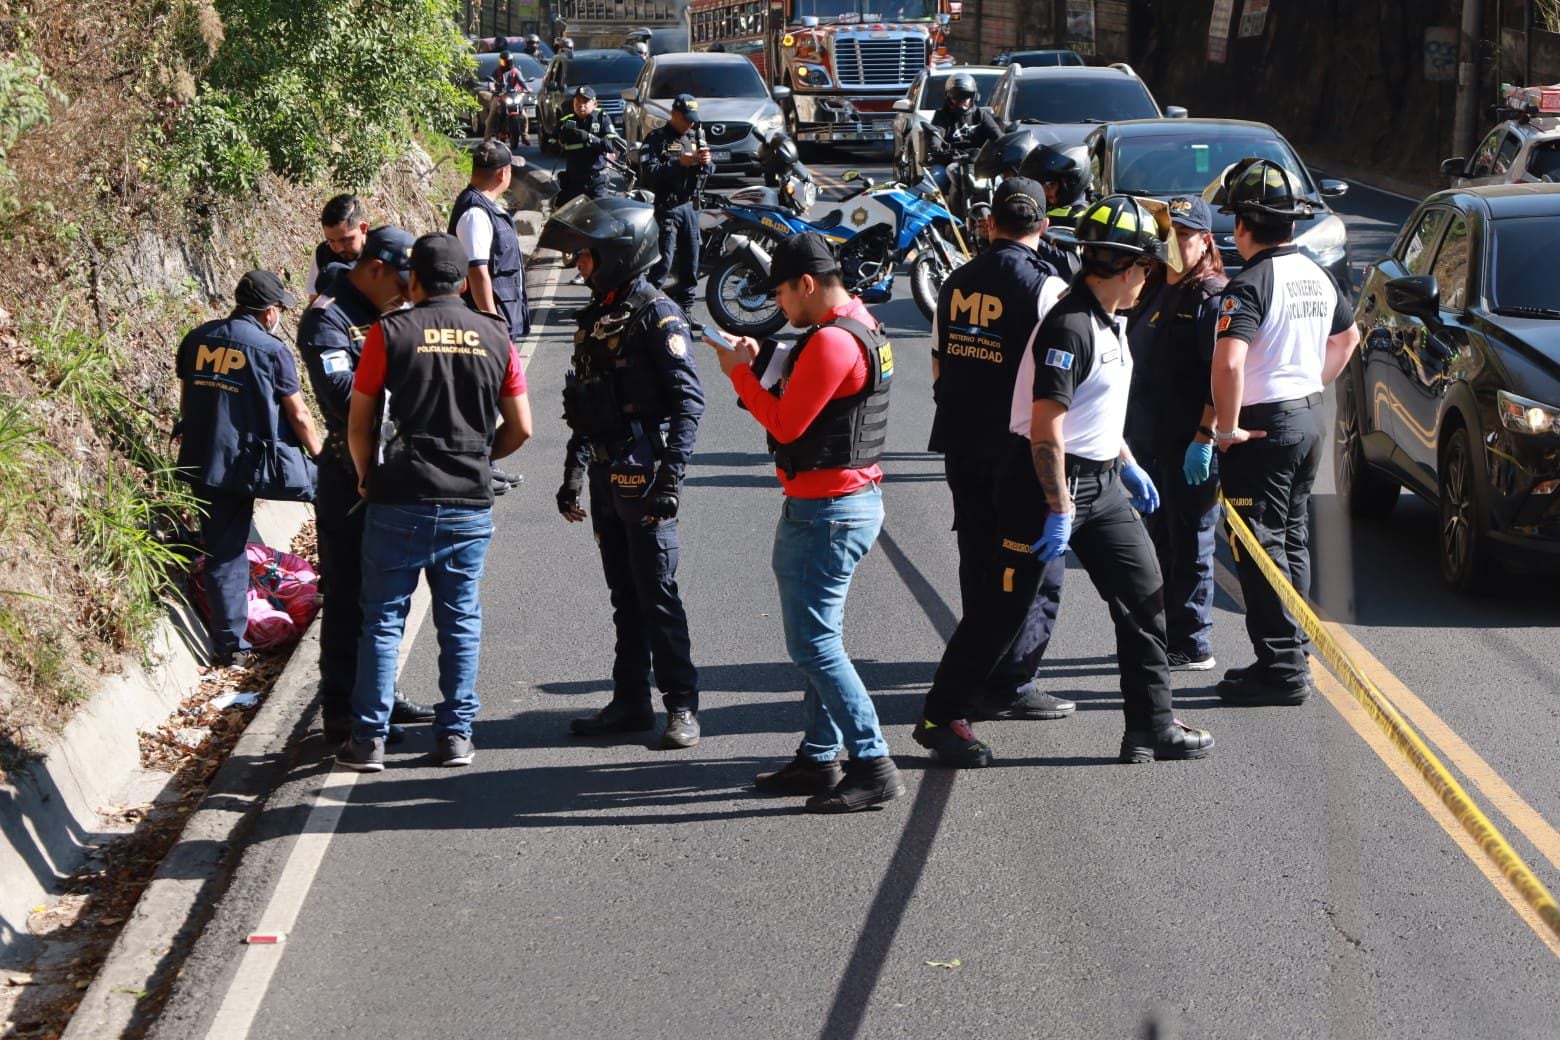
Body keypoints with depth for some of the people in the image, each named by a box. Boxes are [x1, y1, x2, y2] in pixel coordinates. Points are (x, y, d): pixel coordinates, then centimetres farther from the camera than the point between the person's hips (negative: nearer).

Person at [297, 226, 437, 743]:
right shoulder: (327, 317, -13)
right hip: (350, 475, -9)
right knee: (350, 595, -3)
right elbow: (342, 394, -26)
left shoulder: (382, 313, 15)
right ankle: (342, 709, 3)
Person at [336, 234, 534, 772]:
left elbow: (358, 425, -2)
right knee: (461, 620, 11)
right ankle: (456, 735, 13)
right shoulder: (495, 337, 4)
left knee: (383, 620, 4)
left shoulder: (389, 333, -4)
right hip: (470, 504, 2)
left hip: (400, 501, -2)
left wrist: (368, 479, 14)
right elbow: (520, 428, 6)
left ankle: (369, 739, 5)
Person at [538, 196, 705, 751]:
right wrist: (573, 473, 19)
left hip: (643, 477, -8)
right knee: (624, 596, 13)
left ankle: (682, 705, 4)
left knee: (657, 596, -4)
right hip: (606, 477, 8)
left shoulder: (656, 316, -12)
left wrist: (670, 478, -22)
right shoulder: (595, 316, 14)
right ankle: (630, 703, 20)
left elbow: (688, 400, -17)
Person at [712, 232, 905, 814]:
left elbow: (786, 423, -18)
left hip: (827, 511, -11)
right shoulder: (863, 328, 14)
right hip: (845, 501, 11)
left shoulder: (831, 341, -19)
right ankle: (820, 757, 24)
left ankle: (873, 767, -8)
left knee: (814, 643, -8)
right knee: (816, 636, 17)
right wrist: (761, 369, 7)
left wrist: (740, 373, -6)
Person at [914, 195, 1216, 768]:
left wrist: (1127, 465, 23)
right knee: (1003, 607, 0)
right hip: (1046, 481, -9)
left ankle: (1152, 724, 13)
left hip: (1100, 482, 9)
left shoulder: (1109, 322, 11)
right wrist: (1058, 510, -24)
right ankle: (940, 717, 13)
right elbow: (1046, 426, -24)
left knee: (1144, 596, 6)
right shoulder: (1068, 327, -21)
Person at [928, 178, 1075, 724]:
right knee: (1038, 568, 3)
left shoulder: (957, 282, 7)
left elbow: (938, 365, 13)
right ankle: (1010, 685, 0)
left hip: (962, 443, 6)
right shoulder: (1045, 286, -13)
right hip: (1020, 447, -6)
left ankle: (980, 676, 21)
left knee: (979, 558, 15)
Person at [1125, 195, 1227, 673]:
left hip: (1189, 445, -9)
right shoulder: (1153, 291, 15)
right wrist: (1128, 429, 21)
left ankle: (1192, 646, 5)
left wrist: (1205, 437, -22)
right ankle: (1161, 635, 26)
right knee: (1158, 540, 15)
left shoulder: (1211, 297, -11)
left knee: (1189, 544, -2)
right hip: (1148, 440, 9)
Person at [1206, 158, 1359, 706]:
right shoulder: (1317, 276, 10)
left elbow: (1228, 361, -31)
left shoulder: (1250, 283, -18)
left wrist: (1228, 426, -19)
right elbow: (1348, 337, 26)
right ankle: (1291, 657, 21)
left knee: (1261, 547, -3)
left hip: (1263, 427, -9)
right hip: (1309, 419, 9)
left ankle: (1282, 669, -3)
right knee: (1292, 539, 15)